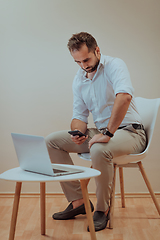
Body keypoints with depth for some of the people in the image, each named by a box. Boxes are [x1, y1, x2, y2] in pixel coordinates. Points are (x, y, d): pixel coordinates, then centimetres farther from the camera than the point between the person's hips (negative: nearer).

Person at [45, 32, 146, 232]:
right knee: (52, 141, -3)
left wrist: (108, 133, -35)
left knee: (99, 150, -39)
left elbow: (124, 96, -33)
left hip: (129, 131, -7)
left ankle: (102, 209, -12)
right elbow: (79, 115, 12)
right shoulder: (78, 80, 8)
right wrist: (78, 132, -12)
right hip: (101, 132, 7)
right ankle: (78, 200, 0)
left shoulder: (114, 65, -14)